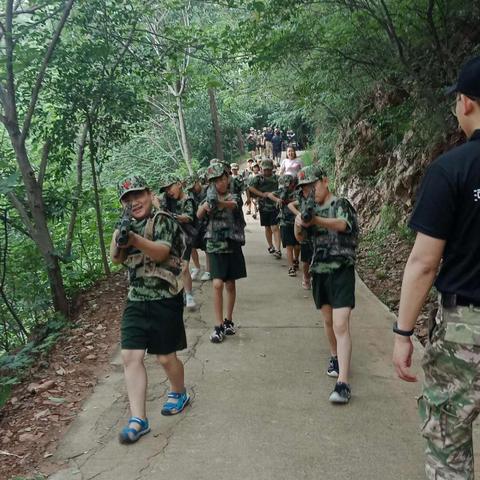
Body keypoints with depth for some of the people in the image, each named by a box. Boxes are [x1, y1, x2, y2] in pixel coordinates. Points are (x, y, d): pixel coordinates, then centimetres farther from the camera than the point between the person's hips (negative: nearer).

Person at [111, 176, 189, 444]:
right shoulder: (129, 226, 12)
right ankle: (138, 420, 3)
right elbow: (116, 259, 3)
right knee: (130, 356, -4)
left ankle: (179, 394, 35)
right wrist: (119, 240, -16)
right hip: (136, 299, 6)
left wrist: (134, 240, -38)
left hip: (165, 299, -5)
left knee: (166, 357, 6)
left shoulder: (163, 220, -7)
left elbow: (161, 252, -22)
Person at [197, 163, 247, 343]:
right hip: (215, 246, 0)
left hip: (232, 246, 0)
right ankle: (218, 326, -5)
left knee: (230, 285, 9)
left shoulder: (233, 197, -1)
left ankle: (228, 321, 25)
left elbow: (232, 206, -27)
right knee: (218, 284, -11)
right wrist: (206, 204, -37)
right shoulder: (209, 198, 3)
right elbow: (199, 215, -15)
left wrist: (218, 202, -48)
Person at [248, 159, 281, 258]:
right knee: (267, 228, 15)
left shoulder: (276, 178, 4)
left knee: (275, 228, -9)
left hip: (275, 206, -2)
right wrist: (262, 194, -13)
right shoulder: (258, 178, 2)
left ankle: (278, 250, -13)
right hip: (264, 206, 2)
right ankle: (271, 247, 32)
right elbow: (250, 188, -8)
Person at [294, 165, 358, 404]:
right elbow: (299, 237, 1)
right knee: (328, 320, 18)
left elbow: (342, 224, -29)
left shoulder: (341, 204, -7)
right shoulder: (311, 208, 11)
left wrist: (315, 220, -48)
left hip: (341, 270, -6)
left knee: (341, 325, -13)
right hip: (319, 271, 6)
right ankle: (335, 357, 40)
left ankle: (343, 383, -15)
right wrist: (299, 223, -23)